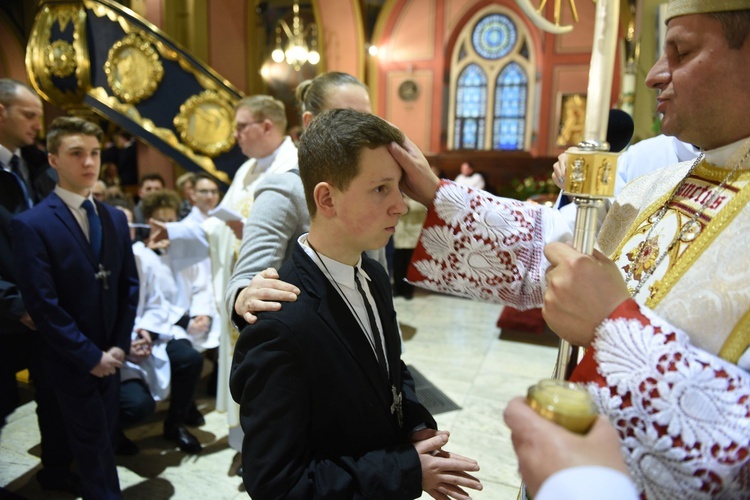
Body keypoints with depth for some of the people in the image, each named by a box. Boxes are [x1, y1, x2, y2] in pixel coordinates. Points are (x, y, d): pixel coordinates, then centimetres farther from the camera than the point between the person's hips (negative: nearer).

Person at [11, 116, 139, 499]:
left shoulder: (115, 218, 4)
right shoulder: (32, 225, -14)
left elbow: (129, 285, 6)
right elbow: (42, 305, -17)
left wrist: (119, 346, -2)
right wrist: (89, 356, -14)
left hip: (109, 356, 5)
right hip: (71, 363, -5)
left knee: (104, 442, 17)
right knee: (94, 447, 8)